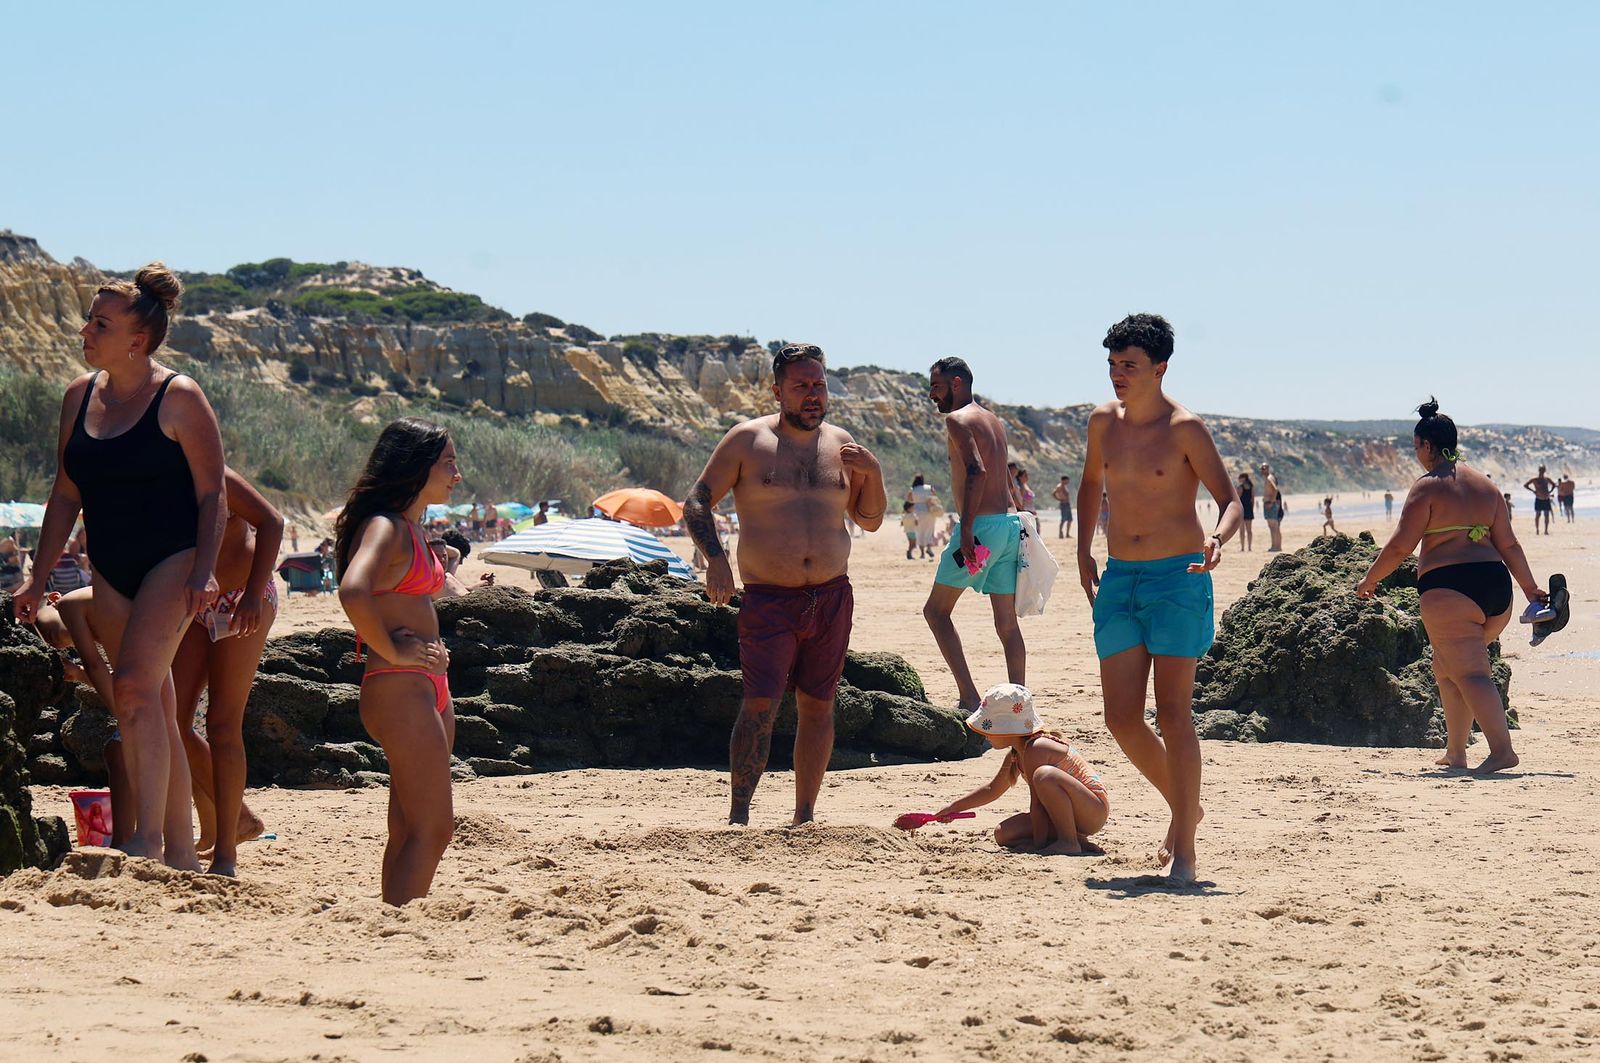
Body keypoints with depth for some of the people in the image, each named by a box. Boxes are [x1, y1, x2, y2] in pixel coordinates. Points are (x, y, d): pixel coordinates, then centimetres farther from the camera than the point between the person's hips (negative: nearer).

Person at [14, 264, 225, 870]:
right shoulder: (80, 397, 8)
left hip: (172, 563, -6)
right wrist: (38, 579, 12)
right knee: (154, 710, 8)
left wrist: (204, 571, -19)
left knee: (135, 685, -23)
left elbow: (212, 495, -8)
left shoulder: (179, 399, -9)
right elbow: (66, 495, 14)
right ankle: (180, 854, 13)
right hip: (111, 571, 6)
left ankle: (148, 840, -22)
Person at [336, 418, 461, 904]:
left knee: (410, 831, 10)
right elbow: (353, 592, -31)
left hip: (428, 690, 10)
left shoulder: (412, 529, 17)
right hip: (399, 688, -10)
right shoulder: (384, 527, -12)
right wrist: (393, 652, -20)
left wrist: (432, 651, 12)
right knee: (432, 828, -12)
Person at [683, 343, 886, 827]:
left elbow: (870, 520, 16)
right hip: (768, 600, -4)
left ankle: (805, 816, 16)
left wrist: (873, 473, -2)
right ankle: (738, 815, -6)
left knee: (817, 705, 7)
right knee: (761, 704, -13)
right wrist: (715, 559, -15)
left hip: (832, 597, 4)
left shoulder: (840, 443, 11)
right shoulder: (747, 440, -1)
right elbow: (696, 503, 0)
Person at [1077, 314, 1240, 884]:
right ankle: (1183, 807, 27)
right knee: (1121, 718, 2)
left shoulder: (1184, 428, -10)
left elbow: (1231, 501, -10)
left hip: (1177, 579, -6)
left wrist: (1216, 538, -32)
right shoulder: (1104, 422, 7)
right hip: (1118, 579, 6)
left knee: (1173, 712, -9)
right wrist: (1083, 551, 17)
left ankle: (1184, 849, -4)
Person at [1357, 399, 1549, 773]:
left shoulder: (1428, 487, -4)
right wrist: (1530, 588, 21)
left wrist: (1370, 579, 7)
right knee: (1447, 668, 21)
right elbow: (1508, 545, 14)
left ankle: (1502, 749, -25)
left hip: (1449, 589, -8)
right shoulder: (1485, 486, 16)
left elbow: (1401, 546, -6)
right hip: (1495, 586, 8)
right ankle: (1455, 752, 21)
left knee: (1470, 673, -11)